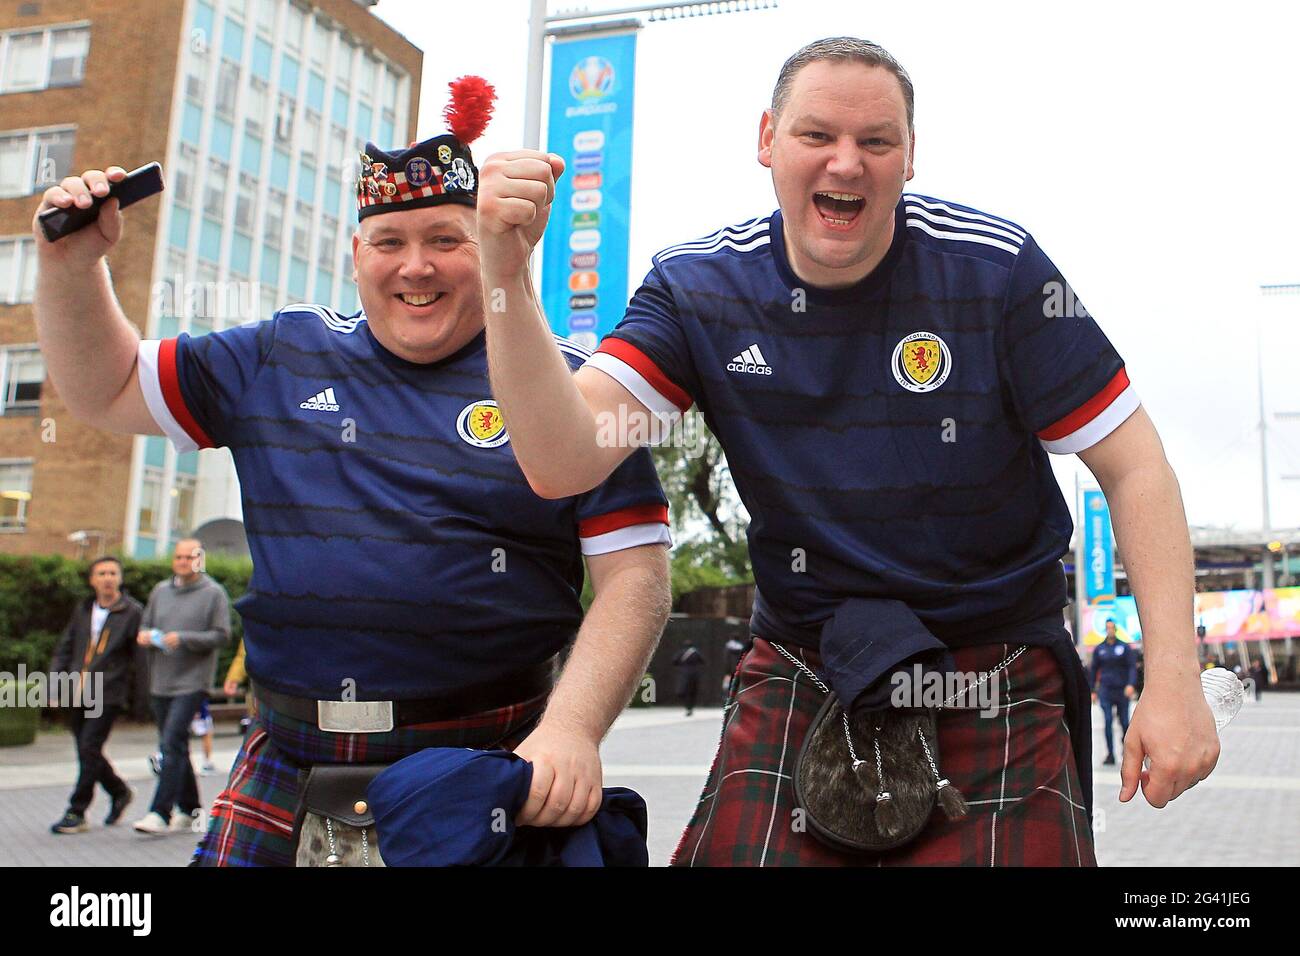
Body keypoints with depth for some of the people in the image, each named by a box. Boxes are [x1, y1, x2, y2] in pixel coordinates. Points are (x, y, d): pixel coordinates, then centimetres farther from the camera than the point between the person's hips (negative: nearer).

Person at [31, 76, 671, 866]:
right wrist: (73, 264, 3)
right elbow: (108, 389, 19)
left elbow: (635, 574, -8)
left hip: (490, 778, -3)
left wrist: (571, 729, -20)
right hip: (288, 769, 4)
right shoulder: (281, 359, 10)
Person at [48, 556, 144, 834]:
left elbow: (140, 656, -4)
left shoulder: (132, 612, -3)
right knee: (87, 752, 11)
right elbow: (65, 647, 18)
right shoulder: (83, 610, 13)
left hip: (108, 694, -6)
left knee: (89, 749, -9)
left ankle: (76, 813, 0)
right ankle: (120, 792, 32)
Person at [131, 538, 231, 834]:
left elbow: (221, 636, -8)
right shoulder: (160, 590, 13)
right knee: (175, 747, 13)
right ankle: (189, 809, 25)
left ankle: (161, 812, -12)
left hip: (192, 681, -6)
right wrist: (145, 635, -4)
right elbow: (145, 624, 19)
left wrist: (183, 638, -18)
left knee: (172, 744, -14)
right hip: (160, 682, 6)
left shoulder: (214, 593, -3)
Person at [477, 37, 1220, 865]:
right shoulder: (697, 291, -6)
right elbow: (564, 461, -18)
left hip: (998, 677, 0)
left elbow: (1133, 466, -7)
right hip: (798, 673, 1)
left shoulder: (997, 269, -11)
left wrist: (1175, 680, -15)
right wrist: (508, 272, -31)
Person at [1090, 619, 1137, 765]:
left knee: (1124, 722, 5)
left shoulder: (1124, 647, 3)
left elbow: (1132, 667, 0)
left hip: (1122, 689, -1)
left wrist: (1131, 684, -16)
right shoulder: (1099, 649, 8)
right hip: (1105, 690, 1)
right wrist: (1092, 691, 10)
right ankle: (1110, 755, -5)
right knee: (1107, 722, -7)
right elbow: (1094, 670, 13)